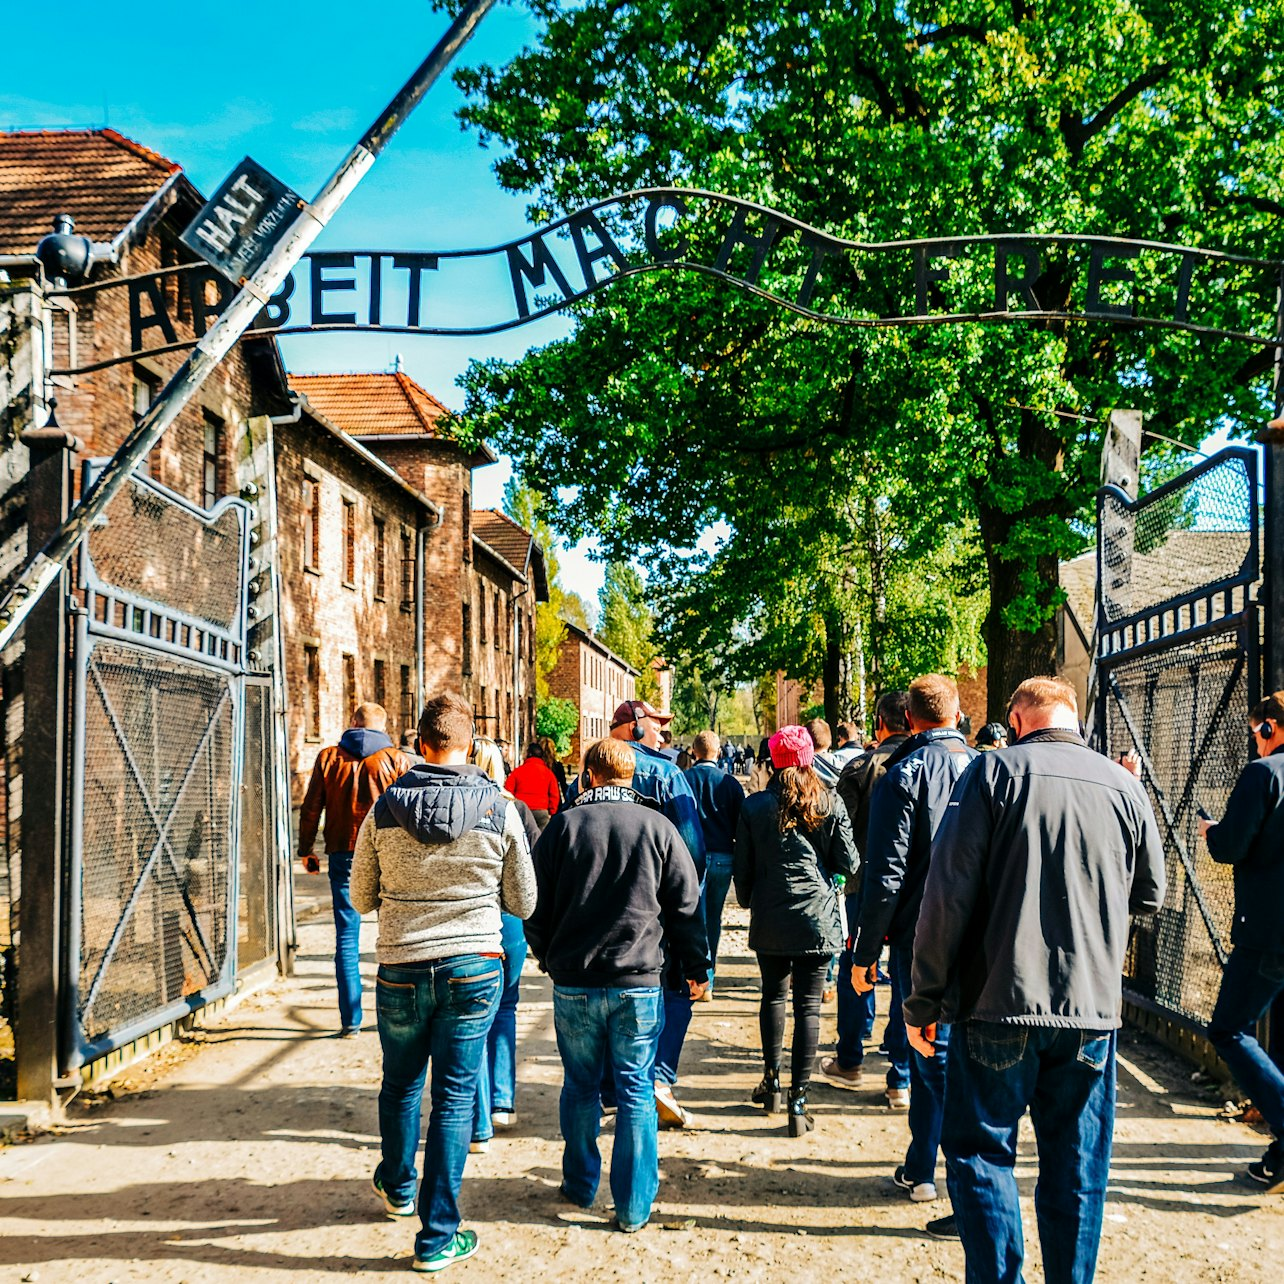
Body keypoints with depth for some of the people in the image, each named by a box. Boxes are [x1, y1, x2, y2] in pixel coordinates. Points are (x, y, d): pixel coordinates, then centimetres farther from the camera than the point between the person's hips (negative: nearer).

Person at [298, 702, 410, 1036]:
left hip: (343, 855, 1)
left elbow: (311, 808, 5)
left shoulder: (328, 757, 5)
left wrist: (305, 850, 13)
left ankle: (351, 1021, 3)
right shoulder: (396, 758, 2)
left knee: (346, 938, 4)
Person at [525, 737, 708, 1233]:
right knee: (636, 1091, 7)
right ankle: (634, 1205, 11)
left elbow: (536, 908, 2)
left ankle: (580, 1185, 29)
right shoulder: (659, 827, -2)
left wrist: (549, 958, 18)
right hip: (639, 984, 0)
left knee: (580, 1087, 16)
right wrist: (697, 968, 13)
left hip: (573, 983, 1)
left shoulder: (563, 825, -2)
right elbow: (686, 907, 1)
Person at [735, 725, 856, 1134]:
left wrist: (748, 902, 21)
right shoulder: (829, 804, -3)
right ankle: (798, 1100, -2)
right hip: (817, 917, -1)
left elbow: (743, 869, 3)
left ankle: (771, 1083, 25)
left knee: (773, 996, 20)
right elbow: (849, 864, 1)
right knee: (808, 1005, 0)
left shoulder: (754, 806, -1)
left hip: (770, 920, 1)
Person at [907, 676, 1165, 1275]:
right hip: (1094, 1007, 4)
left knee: (979, 1150, 8)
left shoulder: (995, 771, -7)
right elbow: (1149, 896, 15)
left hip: (1001, 1004, -3)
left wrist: (924, 1001, -5)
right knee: (1077, 1165, 14)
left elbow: (948, 893, -11)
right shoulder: (1123, 784, 3)